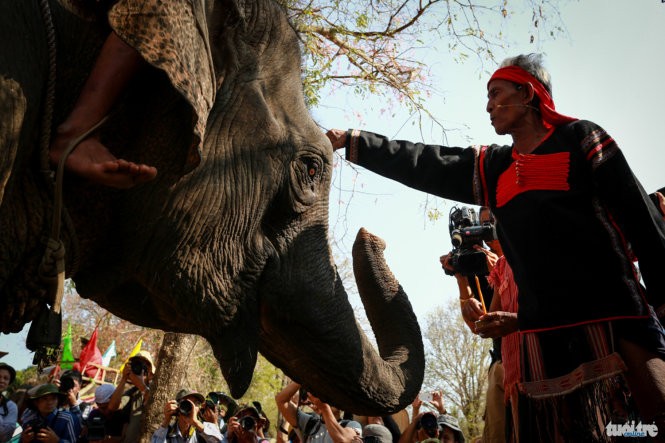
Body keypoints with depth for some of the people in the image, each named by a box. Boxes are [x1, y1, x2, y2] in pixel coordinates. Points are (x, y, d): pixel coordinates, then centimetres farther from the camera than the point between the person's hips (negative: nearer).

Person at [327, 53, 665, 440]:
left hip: (615, 317, -4)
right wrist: (350, 141, 10)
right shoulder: (492, 167, 16)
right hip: (544, 332, 4)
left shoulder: (580, 139, 3)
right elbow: (421, 165, 12)